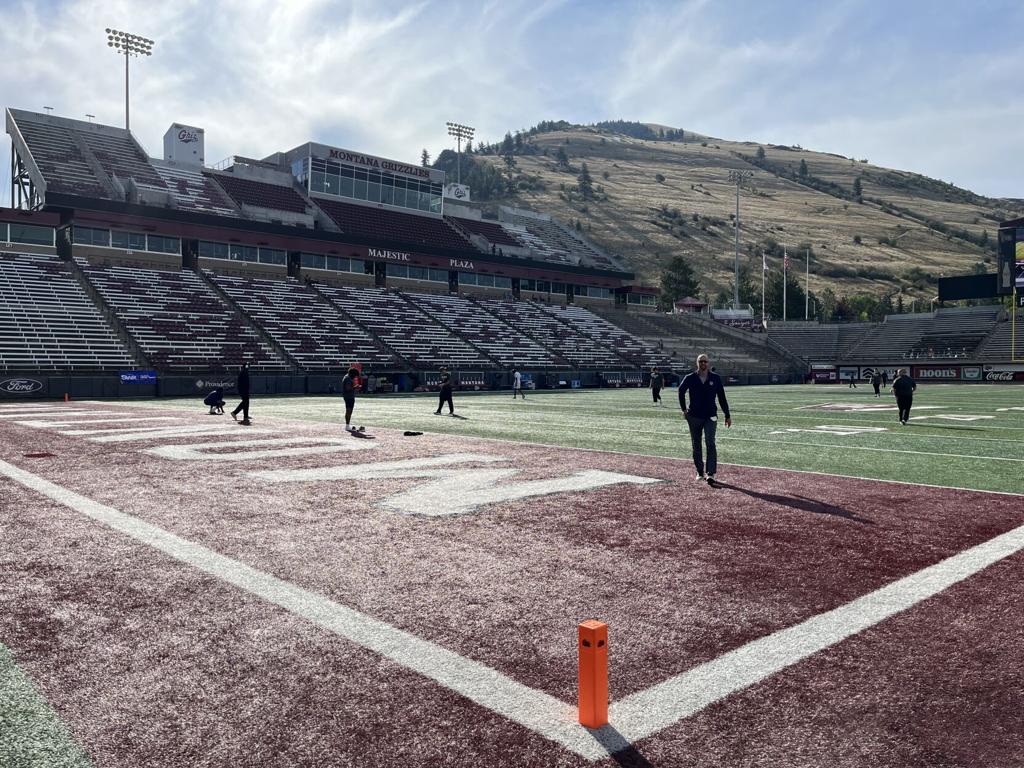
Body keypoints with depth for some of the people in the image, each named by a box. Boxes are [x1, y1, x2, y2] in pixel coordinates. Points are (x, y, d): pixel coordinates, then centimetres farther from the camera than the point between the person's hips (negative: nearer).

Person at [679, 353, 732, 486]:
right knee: (696, 445, 8)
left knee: (710, 443, -15)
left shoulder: (715, 378, 1)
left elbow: (722, 398, 5)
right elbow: (681, 391, 18)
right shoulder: (690, 378, 0)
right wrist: (684, 409, 13)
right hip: (694, 417, 2)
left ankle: (711, 474, -19)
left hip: (710, 417, -1)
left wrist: (727, 416, 4)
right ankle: (700, 472, 22)